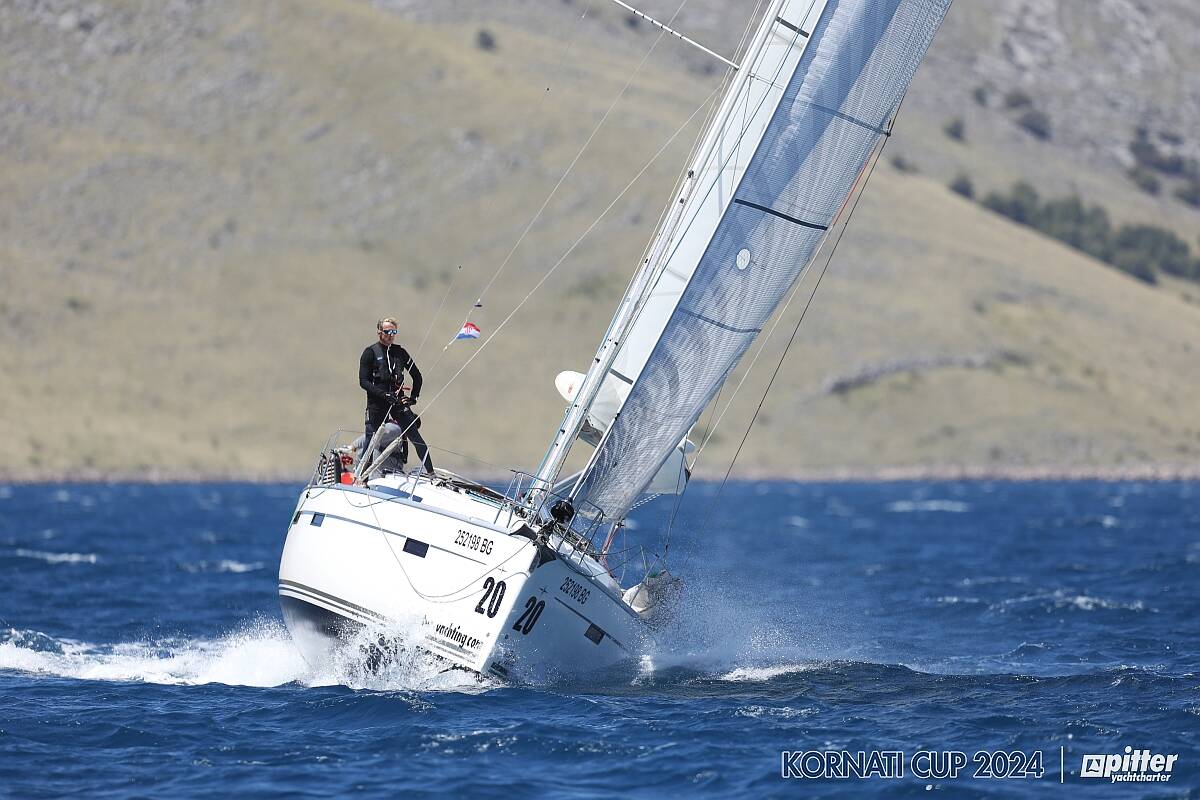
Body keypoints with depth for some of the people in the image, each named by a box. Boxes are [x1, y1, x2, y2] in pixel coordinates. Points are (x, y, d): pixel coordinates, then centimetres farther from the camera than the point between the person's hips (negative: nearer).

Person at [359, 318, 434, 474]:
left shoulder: (400, 352, 12)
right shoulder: (370, 353, 1)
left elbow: (417, 376, 21)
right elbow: (363, 381, -6)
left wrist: (413, 397, 7)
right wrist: (384, 395, -17)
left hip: (398, 402, 3)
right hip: (376, 404, -3)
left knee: (416, 437, -4)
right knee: (370, 442, -1)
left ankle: (431, 473, -1)